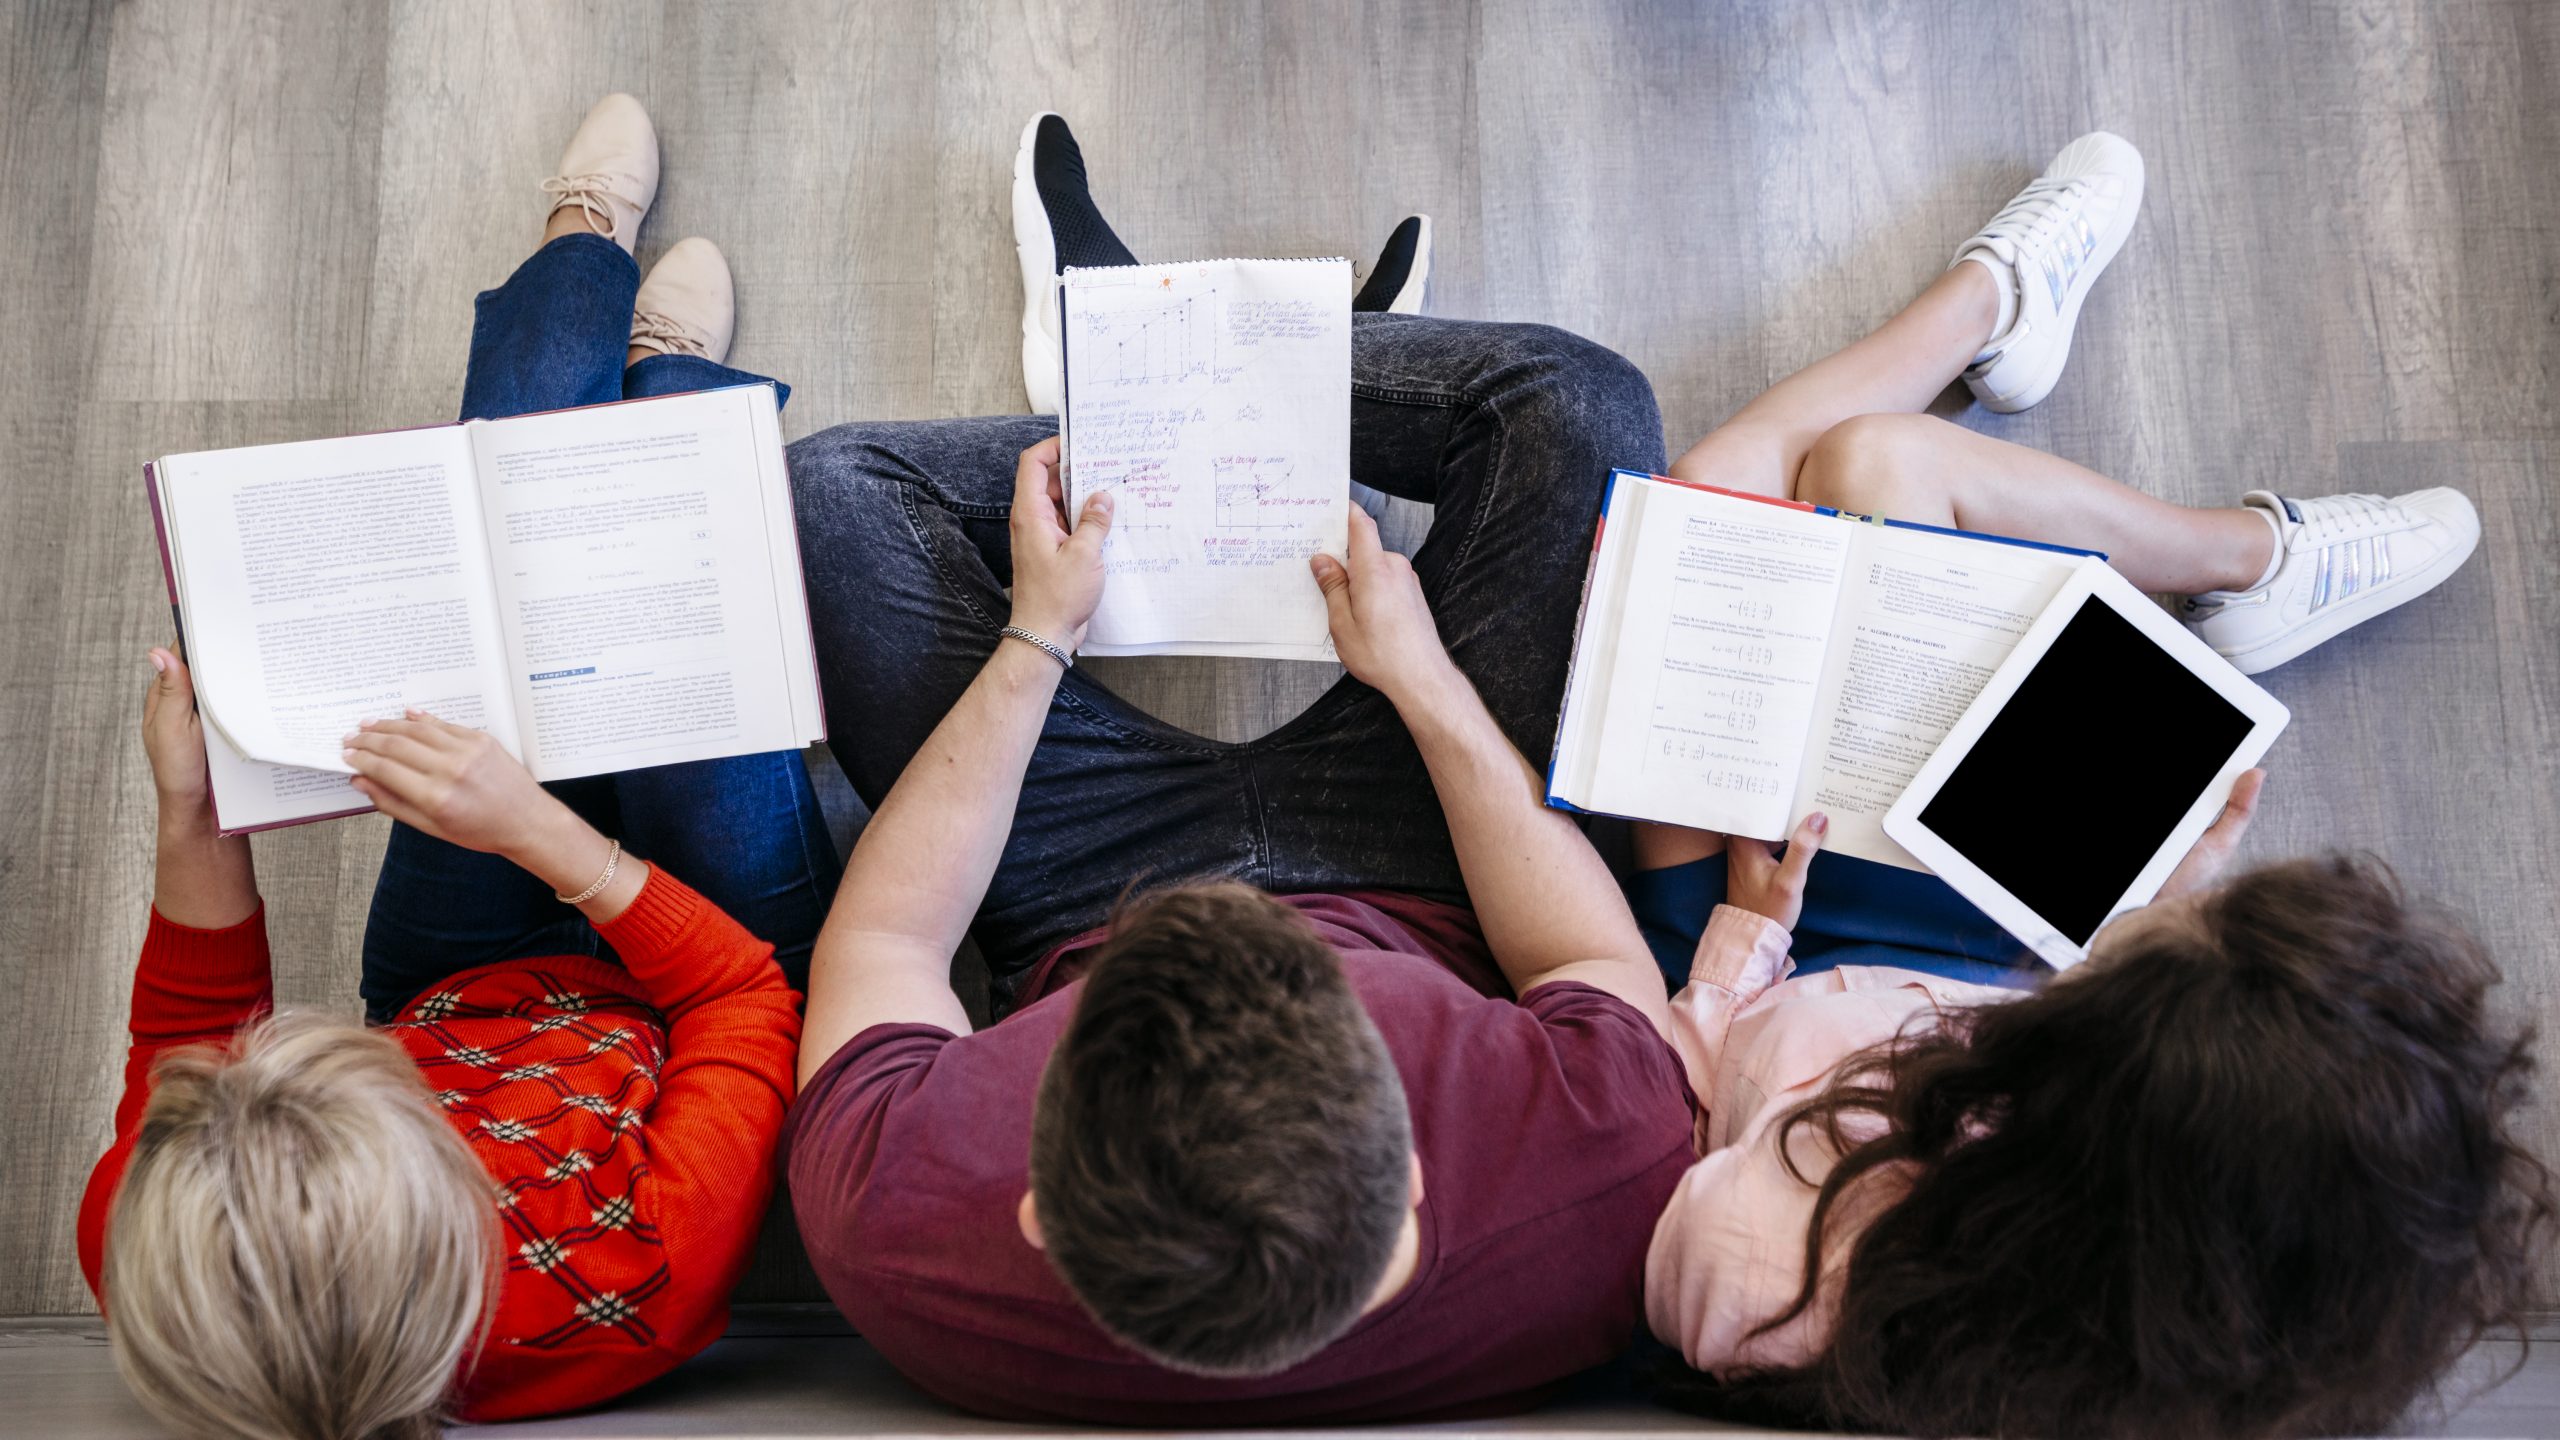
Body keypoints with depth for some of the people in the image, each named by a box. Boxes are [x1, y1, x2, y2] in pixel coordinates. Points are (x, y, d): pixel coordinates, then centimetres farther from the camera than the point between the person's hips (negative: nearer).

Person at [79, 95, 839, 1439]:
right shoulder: (640, 1281, -50)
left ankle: (590, 249, 46)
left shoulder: (141, 1247, -39)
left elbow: (189, 1030, -15)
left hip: (457, 996, 3)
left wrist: (190, 821, -25)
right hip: (701, 981, -2)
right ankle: (671, 370, 43)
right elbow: (748, 992, -31)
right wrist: (549, 833, -39)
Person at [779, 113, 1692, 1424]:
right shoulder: (1613, 1167, -43)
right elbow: (1611, 967, -17)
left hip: (1083, 910, 1)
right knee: (1577, 404, -10)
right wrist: (1425, 678, -14)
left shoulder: (889, 1237, -41)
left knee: (831, 487, -4)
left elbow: (878, 945, -18)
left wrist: (1032, 639, -12)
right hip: (1417, 896, 0)